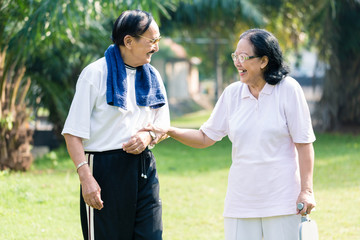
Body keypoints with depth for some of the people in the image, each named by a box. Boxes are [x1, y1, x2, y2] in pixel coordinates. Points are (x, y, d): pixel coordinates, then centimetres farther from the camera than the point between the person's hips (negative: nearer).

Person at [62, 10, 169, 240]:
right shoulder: (95, 74, -6)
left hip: (144, 169, 5)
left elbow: (162, 124, 20)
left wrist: (148, 135, -4)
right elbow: (73, 132, -9)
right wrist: (85, 176, -19)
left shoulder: (152, 76, 12)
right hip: (105, 169, -5)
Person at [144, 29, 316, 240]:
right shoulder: (233, 93, 7)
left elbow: (304, 143, -4)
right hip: (241, 202, 4)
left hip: (281, 199, -4)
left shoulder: (288, 89, -5)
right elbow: (206, 137, 11)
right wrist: (169, 131, -4)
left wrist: (306, 190, -8)